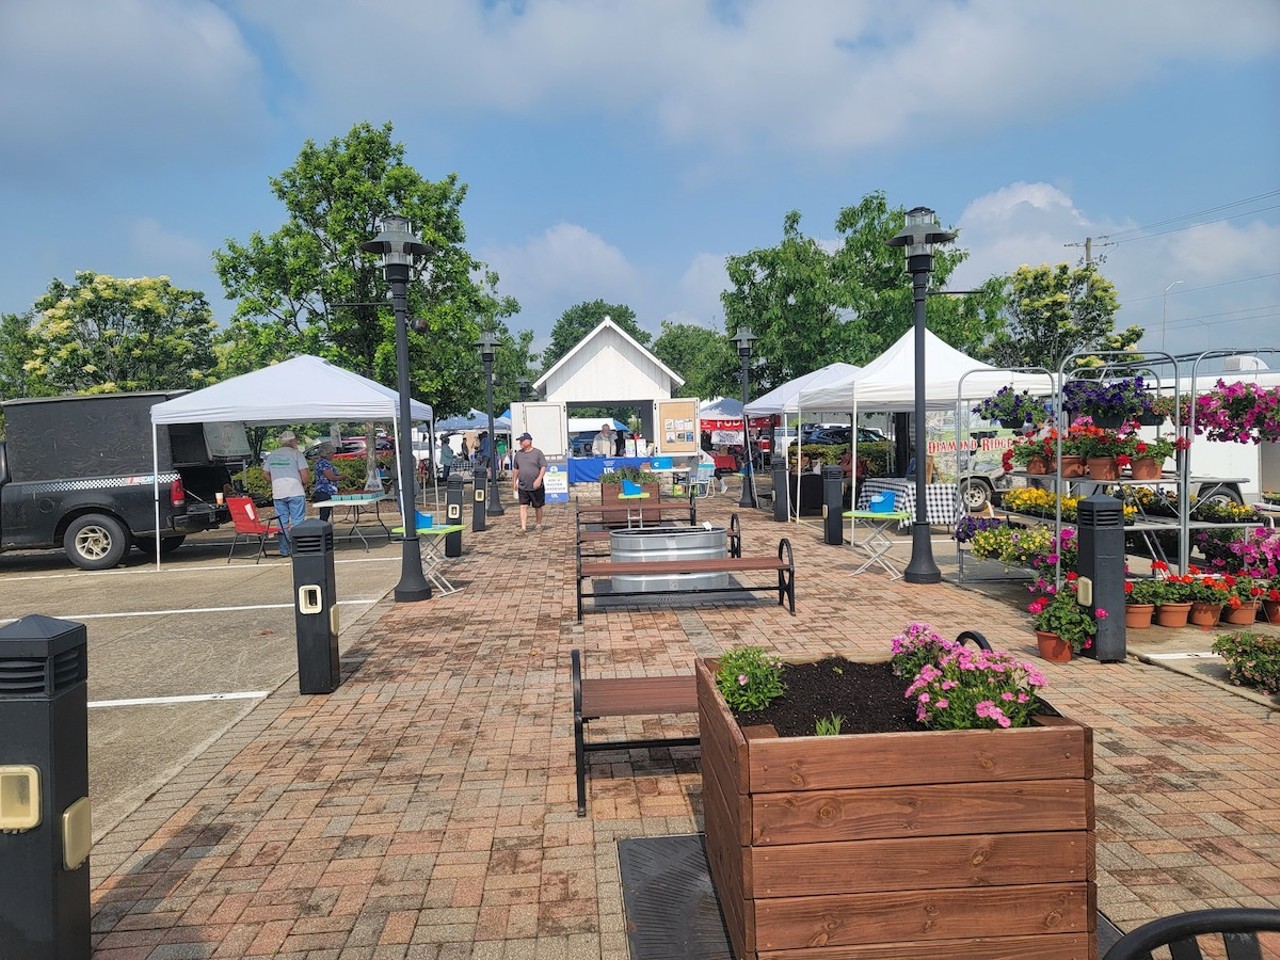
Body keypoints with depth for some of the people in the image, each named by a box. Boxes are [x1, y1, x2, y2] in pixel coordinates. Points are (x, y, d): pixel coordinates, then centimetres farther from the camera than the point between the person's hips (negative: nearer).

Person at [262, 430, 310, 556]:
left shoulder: (271, 455, 11)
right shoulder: (296, 453, -4)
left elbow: (266, 474, 14)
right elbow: (305, 475, -10)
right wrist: (304, 484, 8)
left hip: (278, 493, 5)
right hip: (295, 492, -5)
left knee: (282, 522, 9)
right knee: (296, 521, -1)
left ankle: (284, 550, 11)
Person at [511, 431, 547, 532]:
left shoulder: (537, 452, -3)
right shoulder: (518, 454, 9)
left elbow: (543, 467, -7)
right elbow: (515, 469, 18)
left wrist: (539, 479, -18)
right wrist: (514, 481, 15)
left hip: (536, 487, -2)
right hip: (522, 487, 3)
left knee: (538, 507, 10)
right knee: (523, 506, -7)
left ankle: (538, 524, 26)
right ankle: (523, 527, -10)